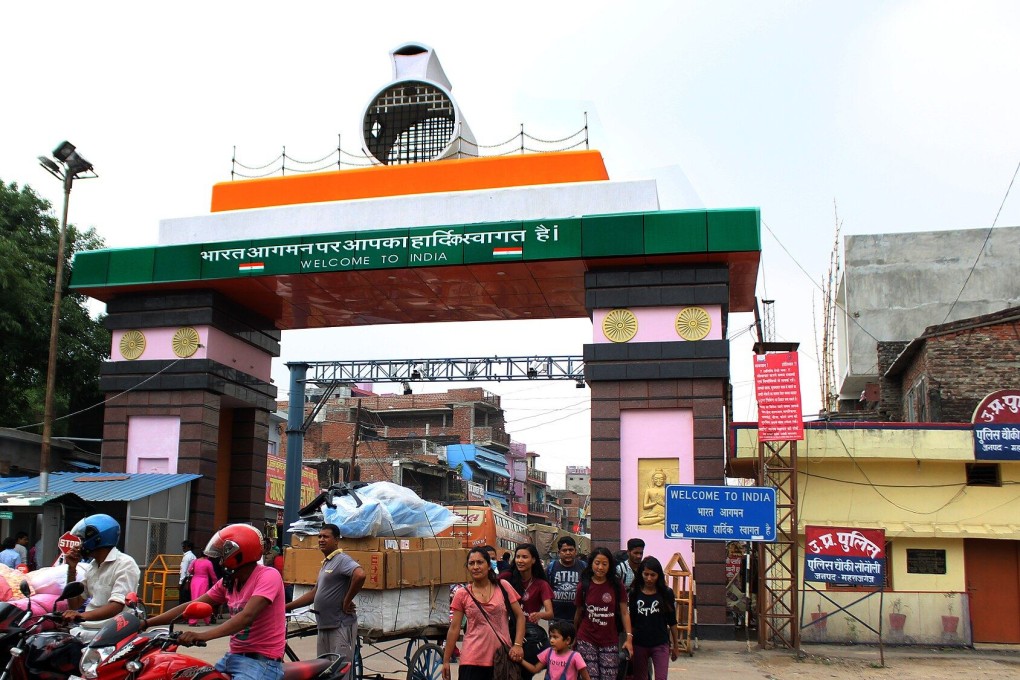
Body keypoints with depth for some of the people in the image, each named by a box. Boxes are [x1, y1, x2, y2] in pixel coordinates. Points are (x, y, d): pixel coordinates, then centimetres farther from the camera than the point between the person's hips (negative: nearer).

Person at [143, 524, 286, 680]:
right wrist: (146, 623, 1)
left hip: (262, 661, -9)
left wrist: (203, 635, -39)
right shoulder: (228, 582, 11)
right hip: (233, 656, 9)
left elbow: (247, 617, -28)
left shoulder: (268, 576, -15)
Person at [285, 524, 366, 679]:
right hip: (324, 626, 10)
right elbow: (314, 593, 22)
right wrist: (287, 607, 17)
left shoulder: (341, 560, -12)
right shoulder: (326, 563, 17)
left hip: (341, 626, -10)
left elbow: (360, 575, -32)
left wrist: (347, 601, -22)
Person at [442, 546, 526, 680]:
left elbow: (520, 616, 4)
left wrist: (518, 644, -8)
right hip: (473, 659, -1)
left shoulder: (503, 587, 1)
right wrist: (446, 661, 4)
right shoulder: (462, 595, 0)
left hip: (502, 657, 1)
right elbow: (454, 628, 3)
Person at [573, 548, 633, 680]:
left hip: (610, 643, 0)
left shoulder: (617, 586, -2)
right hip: (586, 642, 0)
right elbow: (578, 613, 9)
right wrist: (574, 638, 16)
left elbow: (624, 613, 0)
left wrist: (629, 638, -8)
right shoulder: (584, 586, -1)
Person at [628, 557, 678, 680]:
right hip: (639, 645, 1)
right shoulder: (634, 593, -2)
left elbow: (672, 622, 6)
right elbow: (630, 621, 3)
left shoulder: (666, 593, -2)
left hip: (660, 645, -1)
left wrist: (675, 645, 9)